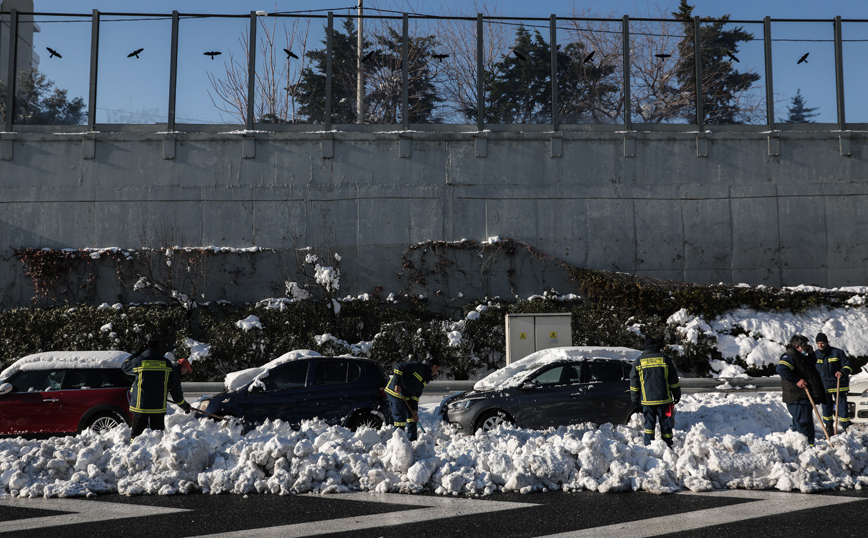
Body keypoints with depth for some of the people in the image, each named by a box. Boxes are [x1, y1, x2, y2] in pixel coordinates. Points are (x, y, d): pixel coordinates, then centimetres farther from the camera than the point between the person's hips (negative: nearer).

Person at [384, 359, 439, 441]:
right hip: (395, 391, -10)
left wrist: (414, 410, 2)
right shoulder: (419, 367, -14)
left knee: (412, 416, 13)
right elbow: (399, 367, -21)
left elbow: (416, 395, 12)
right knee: (401, 417, -12)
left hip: (405, 397, 10)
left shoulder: (425, 379, 14)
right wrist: (397, 384, -26)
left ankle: (412, 439, 21)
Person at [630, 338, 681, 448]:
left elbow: (634, 381, 8)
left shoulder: (638, 361, 5)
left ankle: (648, 445, 2)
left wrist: (635, 398, 15)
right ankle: (668, 445, 9)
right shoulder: (665, 359, 3)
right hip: (664, 399, 0)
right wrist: (677, 396, 13)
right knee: (665, 423, 7)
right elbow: (674, 381, 5)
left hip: (647, 400, 1)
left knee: (649, 422, 7)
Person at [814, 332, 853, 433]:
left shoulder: (838, 352, -5)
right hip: (823, 386, 3)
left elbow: (848, 366, -5)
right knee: (826, 407, 9)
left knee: (842, 406, -1)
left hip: (839, 385, -3)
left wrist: (842, 372, -25)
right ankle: (829, 426, 24)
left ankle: (845, 427, 7)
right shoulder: (815, 355, 5)